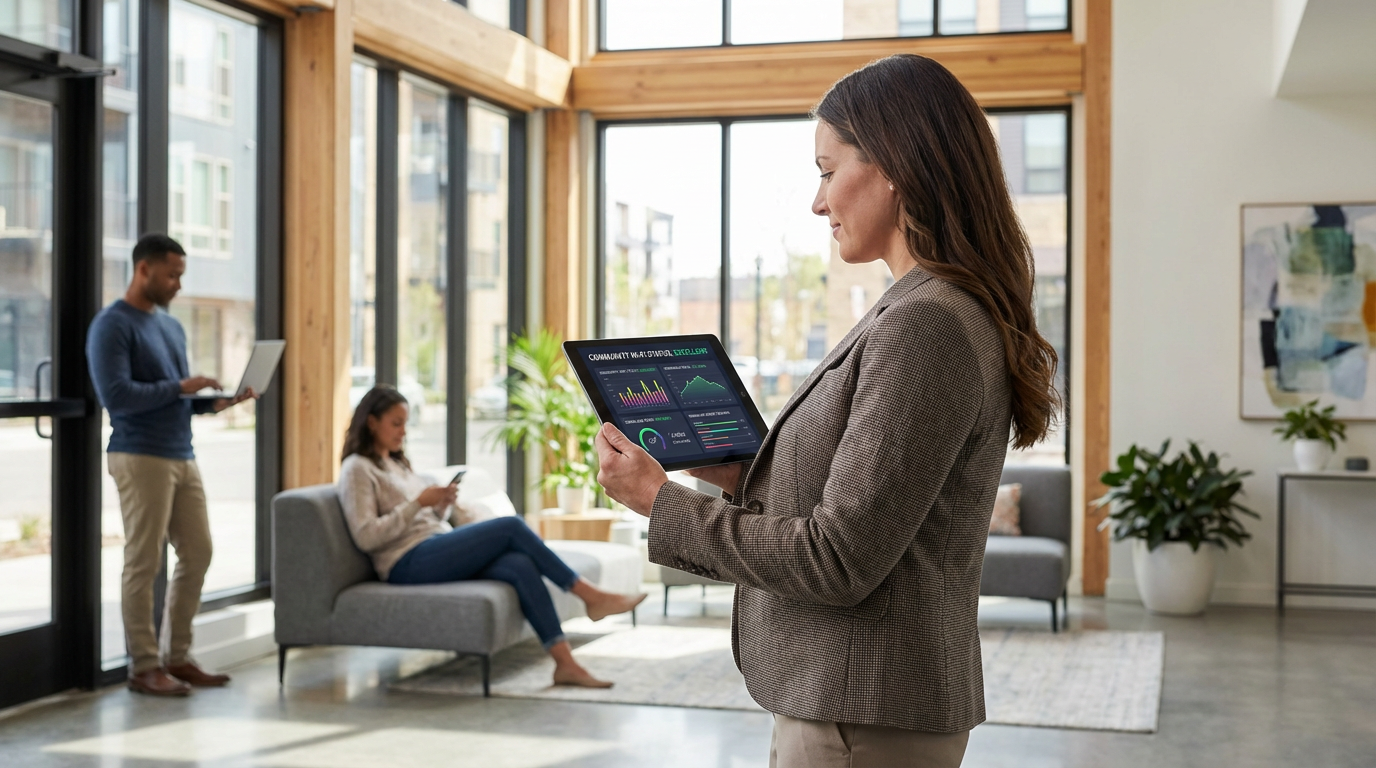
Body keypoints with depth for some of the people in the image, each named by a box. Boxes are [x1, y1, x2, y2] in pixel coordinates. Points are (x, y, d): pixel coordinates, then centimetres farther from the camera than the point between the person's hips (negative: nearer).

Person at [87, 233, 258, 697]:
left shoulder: (171, 326, 18)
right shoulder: (112, 325, -7)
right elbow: (115, 395, -18)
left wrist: (216, 402, 3)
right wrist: (180, 387, -16)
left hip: (182, 457, 8)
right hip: (140, 459, -8)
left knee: (197, 554, 8)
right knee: (143, 563, -3)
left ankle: (176, 656, 18)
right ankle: (143, 667, 5)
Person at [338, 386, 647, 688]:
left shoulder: (398, 466, 25)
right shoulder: (357, 469, 1)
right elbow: (366, 536, -12)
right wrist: (419, 503, -14)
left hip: (441, 555, 7)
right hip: (409, 564, -7)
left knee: (520, 565, -23)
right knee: (511, 526, -21)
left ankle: (565, 662, -29)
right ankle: (591, 596, -13)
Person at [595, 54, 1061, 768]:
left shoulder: (925, 326, -21)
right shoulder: (928, 310, 11)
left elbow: (838, 562, -22)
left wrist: (661, 502, -13)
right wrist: (744, 474, 7)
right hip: (842, 699, 9)